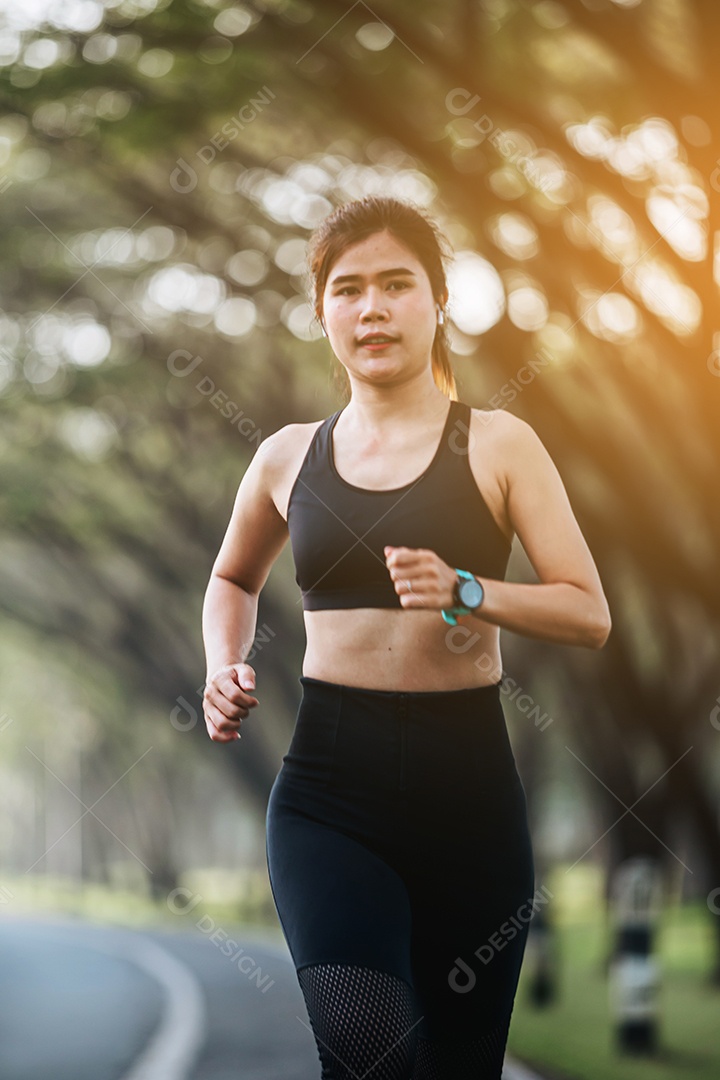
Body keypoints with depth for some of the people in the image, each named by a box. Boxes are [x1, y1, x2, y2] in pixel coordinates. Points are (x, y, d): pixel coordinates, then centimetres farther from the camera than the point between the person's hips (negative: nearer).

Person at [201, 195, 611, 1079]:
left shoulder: (496, 445, 1)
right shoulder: (288, 458, 8)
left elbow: (589, 614, -4)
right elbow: (233, 580, 27)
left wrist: (465, 591, -19)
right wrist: (226, 670, 8)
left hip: (468, 782, 0)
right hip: (329, 783, 0)